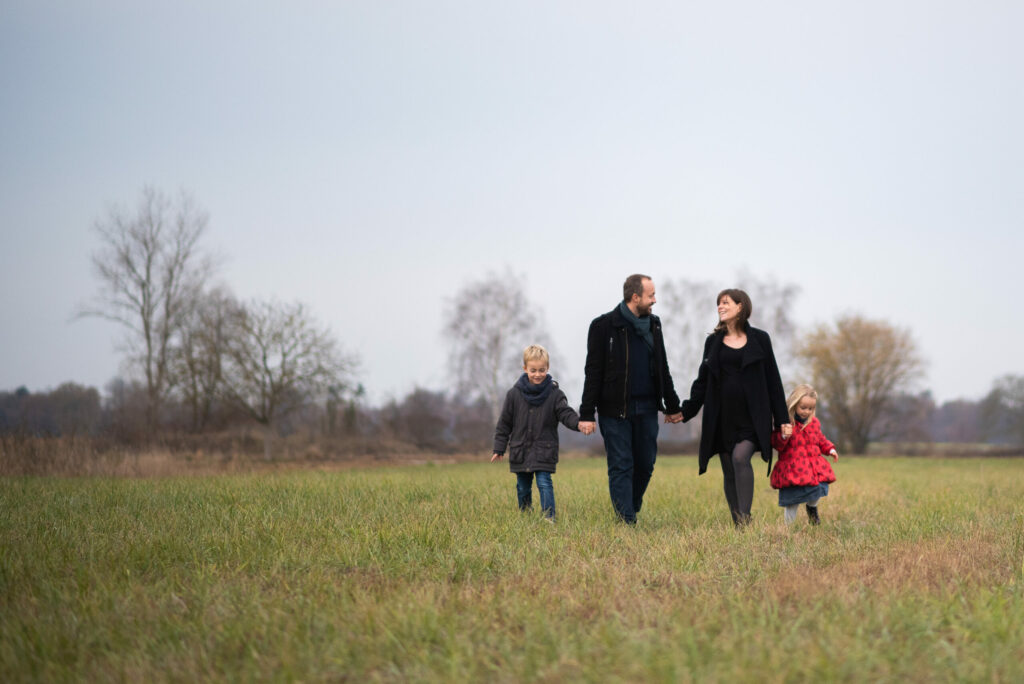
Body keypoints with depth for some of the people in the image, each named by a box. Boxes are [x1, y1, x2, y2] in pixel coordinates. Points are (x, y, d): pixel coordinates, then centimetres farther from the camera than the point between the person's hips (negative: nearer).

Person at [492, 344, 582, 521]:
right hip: (520, 451, 2)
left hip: (544, 451, -2)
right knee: (523, 487, 13)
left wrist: (578, 423, -35)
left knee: (544, 483, -11)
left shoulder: (554, 394, -4)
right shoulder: (514, 394, -1)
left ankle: (549, 517, -11)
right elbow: (504, 423, 5)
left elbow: (566, 413, -13)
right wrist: (499, 449, 5)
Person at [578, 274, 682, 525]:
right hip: (615, 410, -5)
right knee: (621, 466, -3)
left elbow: (662, 369, 21)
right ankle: (626, 522, -3)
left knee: (645, 464, 7)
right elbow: (593, 373, -7)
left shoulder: (653, 324, 11)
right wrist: (586, 415, -10)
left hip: (647, 408, 5)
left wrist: (672, 406, 21)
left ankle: (630, 510, 26)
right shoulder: (604, 326, -6)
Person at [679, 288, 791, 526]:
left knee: (740, 457, -23)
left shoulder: (759, 339, 4)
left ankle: (745, 517, -22)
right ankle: (738, 524, 9)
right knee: (729, 471, 3)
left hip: (751, 418, -3)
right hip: (722, 418, 3)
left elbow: (772, 380, 5)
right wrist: (685, 411, 2)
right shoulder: (713, 342, 12)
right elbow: (703, 381, 13)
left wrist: (782, 419, 2)